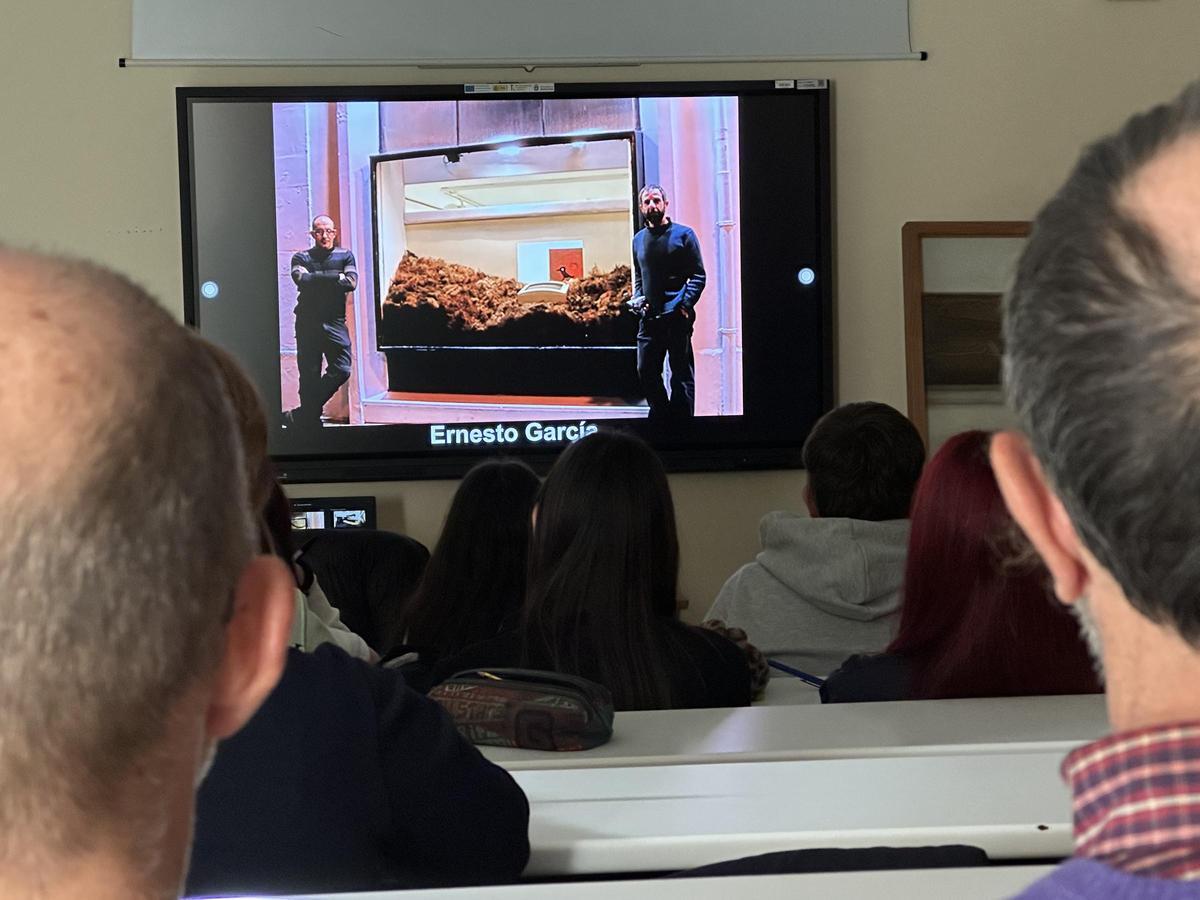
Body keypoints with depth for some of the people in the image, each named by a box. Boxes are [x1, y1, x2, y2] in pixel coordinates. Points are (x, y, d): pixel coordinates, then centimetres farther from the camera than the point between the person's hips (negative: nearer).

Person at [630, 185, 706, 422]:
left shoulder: (683, 234, 0)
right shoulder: (639, 240, 15)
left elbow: (698, 276, -2)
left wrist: (685, 304, -15)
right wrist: (638, 298, 7)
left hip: (676, 319, -5)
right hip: (649, 319, 5)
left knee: (682, 373, -2)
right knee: (645, 371, 6)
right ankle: (661, 414, 21)